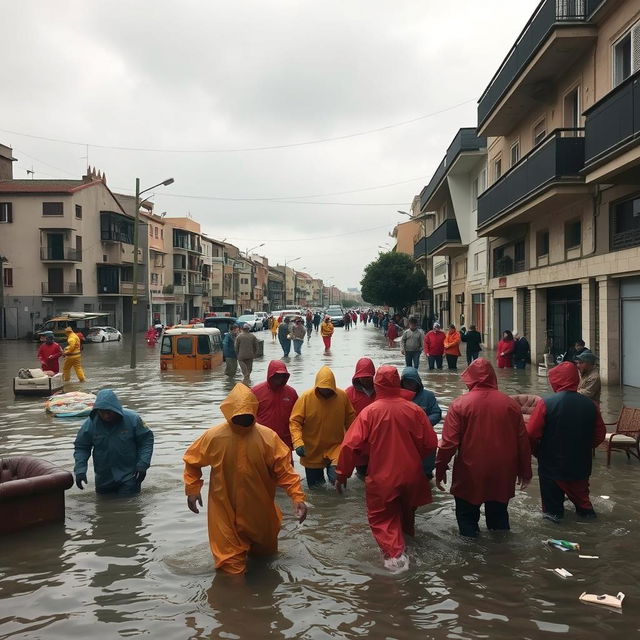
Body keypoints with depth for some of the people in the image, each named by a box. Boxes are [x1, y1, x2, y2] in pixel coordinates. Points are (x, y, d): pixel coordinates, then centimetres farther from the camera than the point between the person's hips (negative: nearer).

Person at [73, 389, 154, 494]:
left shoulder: (132, 419, -15)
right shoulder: (90, 423, -12)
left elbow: (147, 439, -6)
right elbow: (81, 447, -1)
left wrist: (143, 465, -14)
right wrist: (80, 470, -13)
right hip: (103, 479, 3)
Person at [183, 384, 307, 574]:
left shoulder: (268, 437, -15)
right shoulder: (213, 436, -12)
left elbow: (284, 469, -14)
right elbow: (192, 462, 3)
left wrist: (297, 497, -22)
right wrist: (193, 490, -1)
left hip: (259, 509, 2)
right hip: (225, 509, -2)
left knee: (265, 551, 24)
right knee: (230, 560, 2)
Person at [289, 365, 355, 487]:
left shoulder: (342, 396, -8)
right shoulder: (306, 397, -15)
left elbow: (350, 419, 6)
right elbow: (295, 421, -15)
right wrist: (298, 443, -27)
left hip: (335, 447, 0)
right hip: (312, 452, 0)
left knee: (337, 477, -20)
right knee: (315, 486, 12)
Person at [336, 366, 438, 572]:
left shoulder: (370, 412, -15)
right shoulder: (414, 410, -10)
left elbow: (350, 445, -17)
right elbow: (430, 443, -3)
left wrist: (342, 474, -5)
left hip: (382, 477, -3)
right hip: (411, 475, 3)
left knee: (382, 518, 10)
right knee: (406, 511, 27)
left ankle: (395, 553, -9)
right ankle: (407, 534, 49)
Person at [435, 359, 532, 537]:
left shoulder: (460, 404, -13)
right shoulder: (510, 404, -3)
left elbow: (449, 442, -13)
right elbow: (523, 442, 3)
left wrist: (440, 469, -1)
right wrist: (525, 471, 14)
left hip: (470, 474, -3)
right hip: (502, 475, 3)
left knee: (467, 517, 14)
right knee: (498, 515, 20)